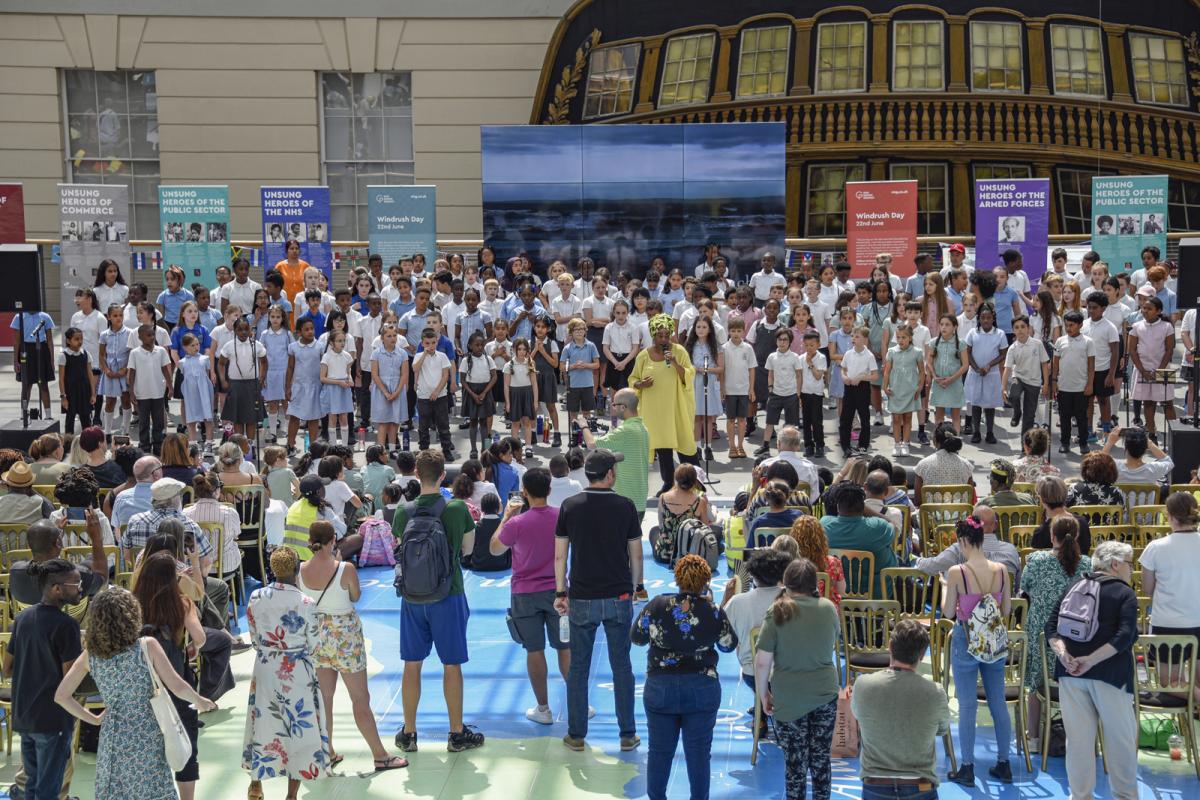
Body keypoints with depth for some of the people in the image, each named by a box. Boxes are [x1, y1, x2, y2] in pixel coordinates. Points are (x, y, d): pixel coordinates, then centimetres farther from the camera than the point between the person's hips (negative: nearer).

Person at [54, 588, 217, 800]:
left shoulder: (90, 655, -1)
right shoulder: (147, 647, -13)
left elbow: (61, 696, 4)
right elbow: (177, 687, -15)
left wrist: (94, 719, 10)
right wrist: (199, 701, 3)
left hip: (111, 738, 4)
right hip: (146, 740, -4)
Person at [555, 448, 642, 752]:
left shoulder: (570, 507, -3)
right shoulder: (625, 507, -5)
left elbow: (560, 555, -2)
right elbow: (636, 556, 0)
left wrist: (560, 593, 7)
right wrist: (634, 588, 15)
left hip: (582, 600, 0)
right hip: (619, 597, 0)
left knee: (578, 668, 9)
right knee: (622, 667, 9)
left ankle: (576, 735, 15)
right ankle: (627, 735, 14)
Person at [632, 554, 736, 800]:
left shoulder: (657, 605, -10)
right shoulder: (713, 613, -9)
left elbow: (636, 637, 1)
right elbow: (729, 645, 7)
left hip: (660, 688, 0)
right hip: (702, 688, 0)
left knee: (659, 750, 12)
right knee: (699, 751, 9)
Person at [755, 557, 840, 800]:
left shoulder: (777, 612, -13)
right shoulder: (828, 608, -5)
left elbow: (762, 662, -13)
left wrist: (763, 694, -2)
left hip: (788, 699, -2)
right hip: (825, 693, 2)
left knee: (794, 761, 9)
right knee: (821, 757, 14)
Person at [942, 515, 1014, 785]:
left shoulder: (956, 572, -18)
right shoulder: (1001, 570, -7)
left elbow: (948, 613, -9)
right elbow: (1006, 610, 2)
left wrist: (945, 588, 7)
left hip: (965, 640, -3)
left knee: (967, 706, 6)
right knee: (998, 703, 14)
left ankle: (967, 769, 12)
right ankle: (1003, 765, 23)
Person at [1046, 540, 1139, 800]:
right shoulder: (1125, 594, -2)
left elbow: (1051, 628, 2)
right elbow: (1124, 636, -17)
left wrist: (1063, 653, -12)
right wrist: (1092, 659, -20)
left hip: (1071, 672, 4)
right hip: (1109, 673, -4)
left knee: (1079, 736, 10)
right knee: (1120, 737, 9)